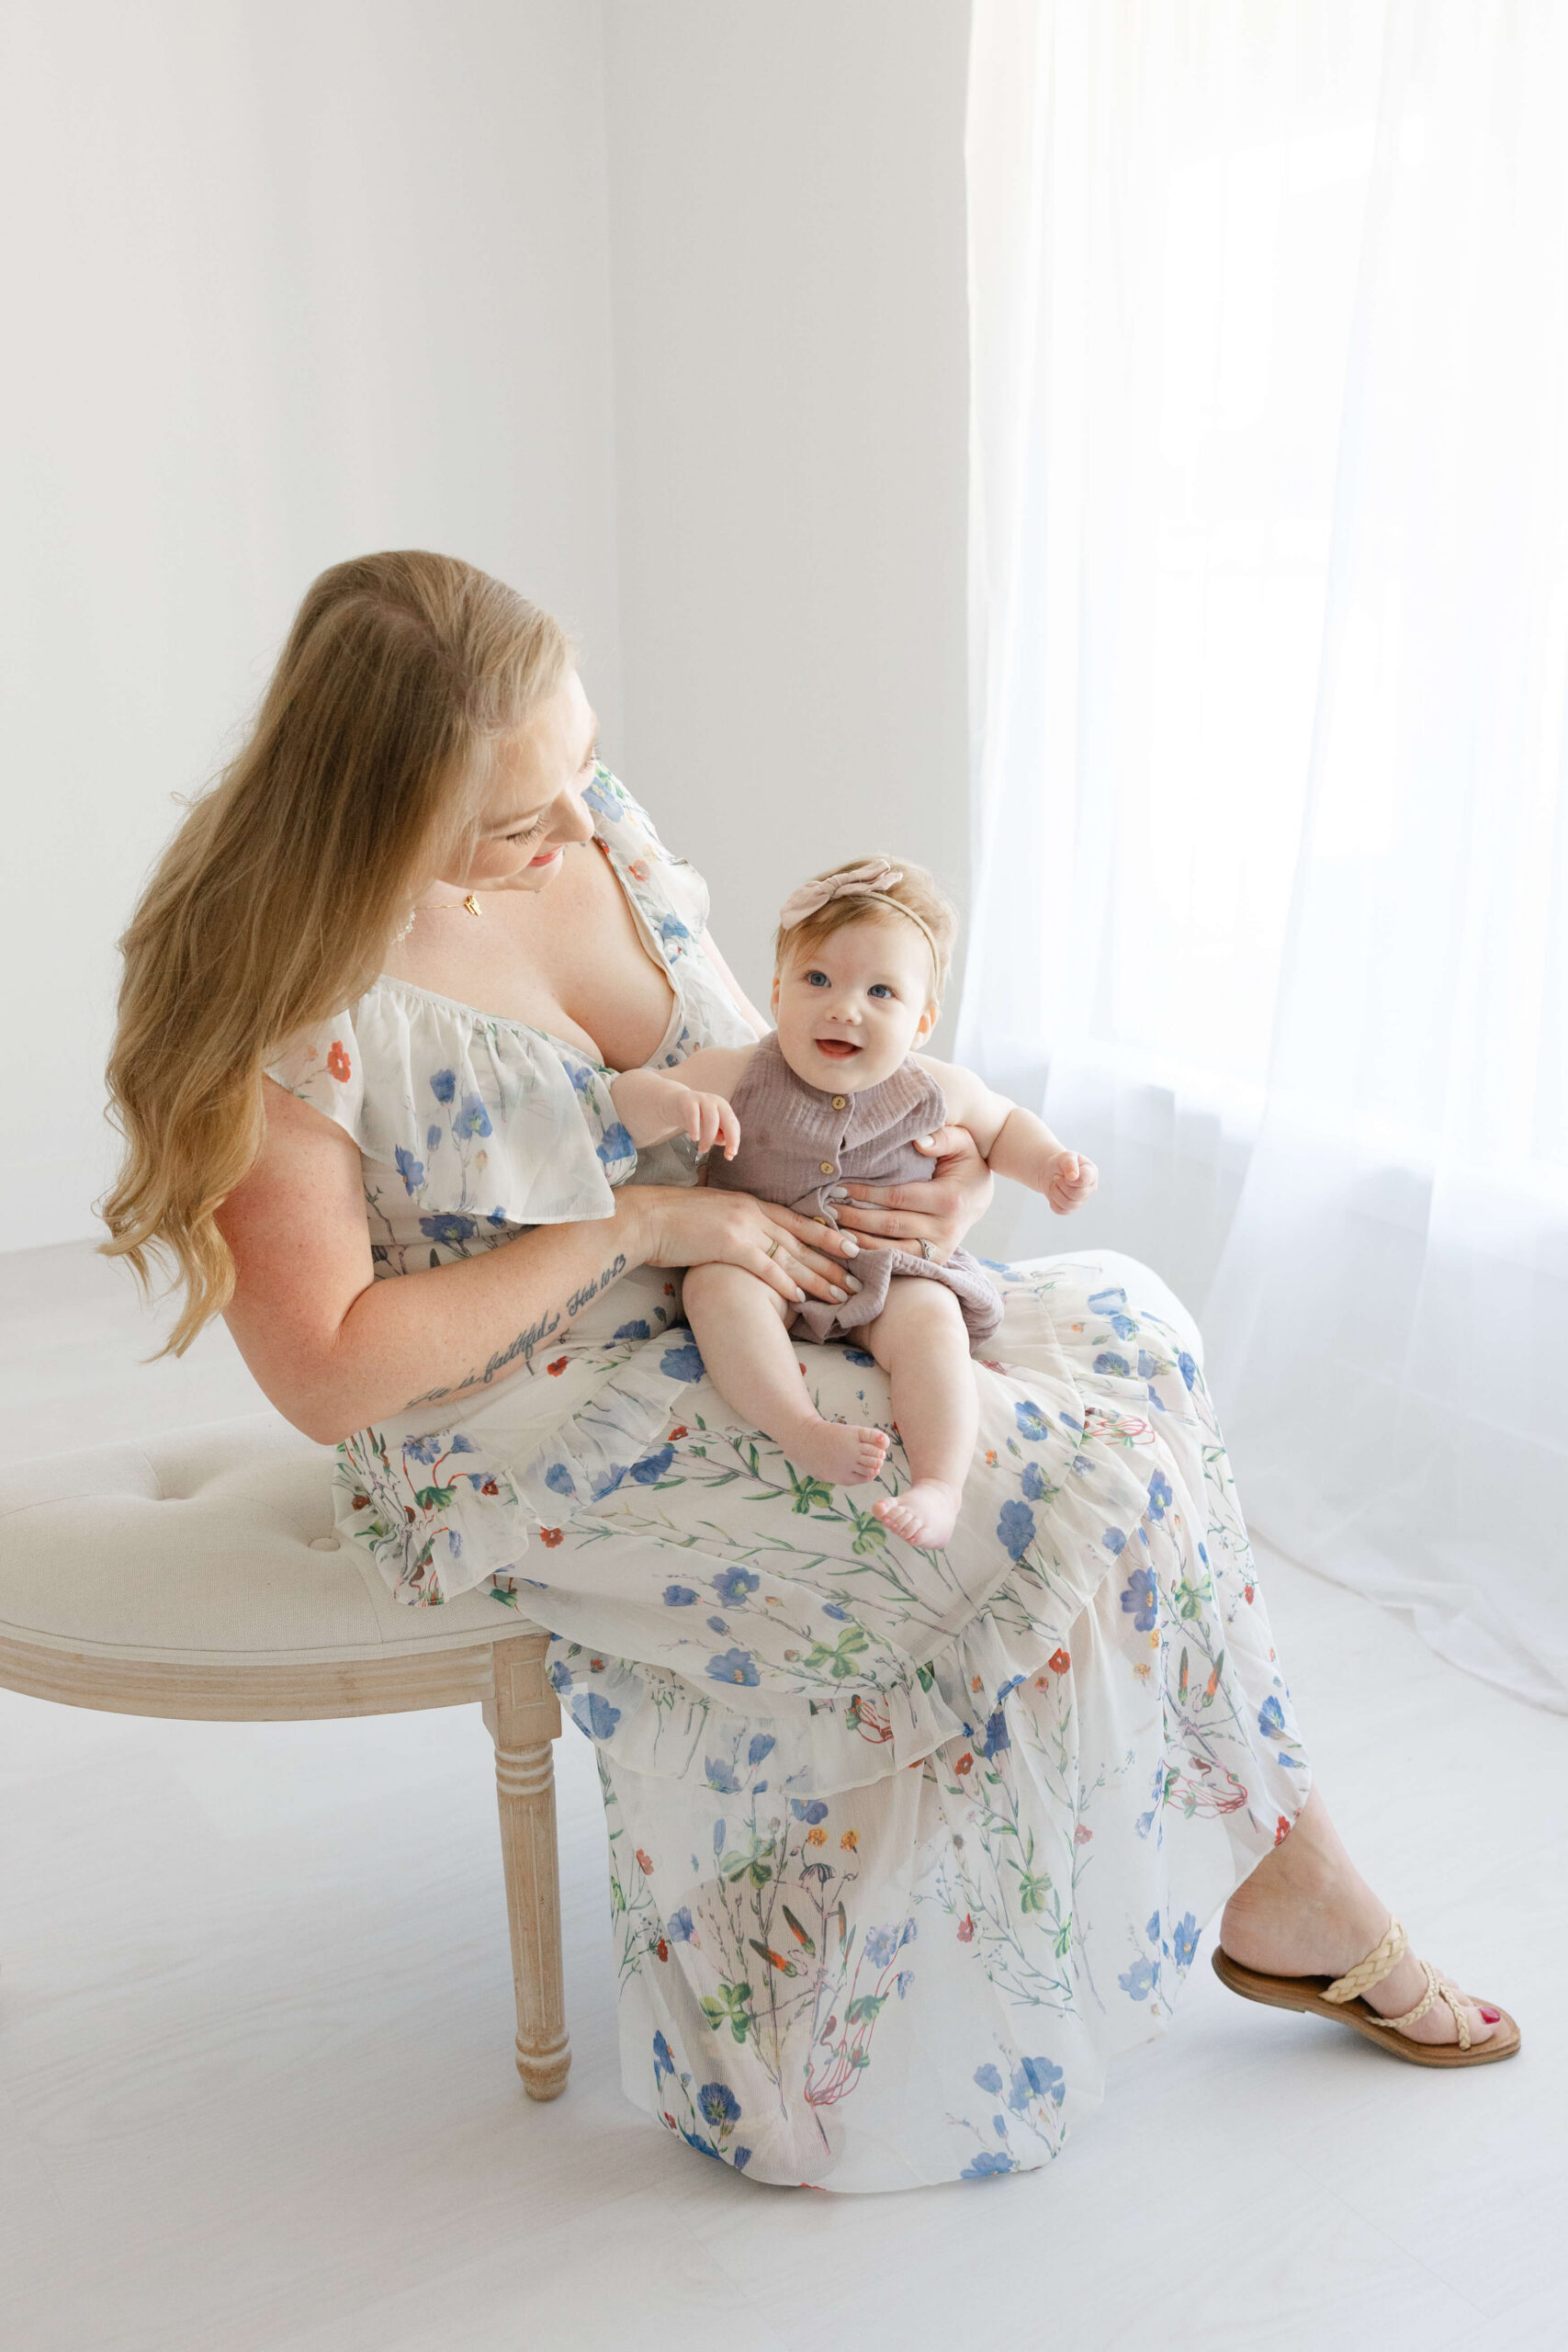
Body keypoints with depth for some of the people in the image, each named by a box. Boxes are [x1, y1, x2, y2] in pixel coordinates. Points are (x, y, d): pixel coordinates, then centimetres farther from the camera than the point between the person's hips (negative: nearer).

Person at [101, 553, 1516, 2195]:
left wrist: (944, 1165, -10)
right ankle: (1283, 1883, 8)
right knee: (1057, 1498, -18)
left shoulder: (584, 818, -3)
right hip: (514, 1432, -7)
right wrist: (633, 1225, -21)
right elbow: (329, 1373, -21)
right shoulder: (274, 999, -23)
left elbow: (766, 1070, 10)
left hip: (742, 1310, 8)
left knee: (1119, 1323, -4)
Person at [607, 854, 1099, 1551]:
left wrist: (1047, 1163, -4)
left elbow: (1003, 1125, 17)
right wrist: (673, 1103, -39)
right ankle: (801, 1431, -38)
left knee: (930, 1320, -29)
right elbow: (622, 1102, -16)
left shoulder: (935, 1092, -5)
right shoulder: (737, 1077, -11)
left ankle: (940, 1483, -32)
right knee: (717, 1287, -30)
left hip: (894, 1266, 0)